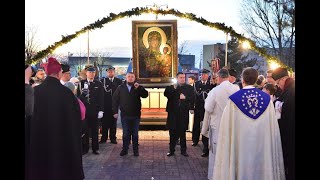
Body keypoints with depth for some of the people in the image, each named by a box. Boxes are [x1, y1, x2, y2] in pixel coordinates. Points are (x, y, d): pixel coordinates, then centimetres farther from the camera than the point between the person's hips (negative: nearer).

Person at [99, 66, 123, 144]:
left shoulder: (119, 81, 7)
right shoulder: (102, 80, 3)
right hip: (105, 104, -1)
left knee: (113, 121, 6)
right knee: (104, 121, 3)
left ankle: (113, 138, 15)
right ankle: (104, 138, 13)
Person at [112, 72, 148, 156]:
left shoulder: (138, 88, 1)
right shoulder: (120, 88, 2)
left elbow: (145, 95, -13)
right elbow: (115, 99, 2)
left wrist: (139, 88, -26)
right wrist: (115, 111, -3)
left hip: (135, 115, 0)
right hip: (124, 115, 0)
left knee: (135, 133, 9)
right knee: (125, 133, 8)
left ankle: (135, 150, 18)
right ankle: (125, 149, 18)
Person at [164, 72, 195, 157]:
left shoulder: (189, 88, 7)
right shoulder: (171, 87, 7)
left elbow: (192, 98, 0)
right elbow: (166, 94, -10)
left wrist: (185, 97, -13)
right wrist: (173, 89, -20)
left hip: (184, 113, 0)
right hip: (173, 113, 0)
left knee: (182, 132, 8)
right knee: (173, 133, 6)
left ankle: (183, 150, 18)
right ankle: (171, 150, 17)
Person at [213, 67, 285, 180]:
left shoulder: (233, 99, -12)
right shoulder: (266, 98, -4)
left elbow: (227, 128, -9)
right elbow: (273, 128, -1)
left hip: (241, 144, -2)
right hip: (263, 145, 2)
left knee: (242, 169, 11)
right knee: (260, 169, 15)